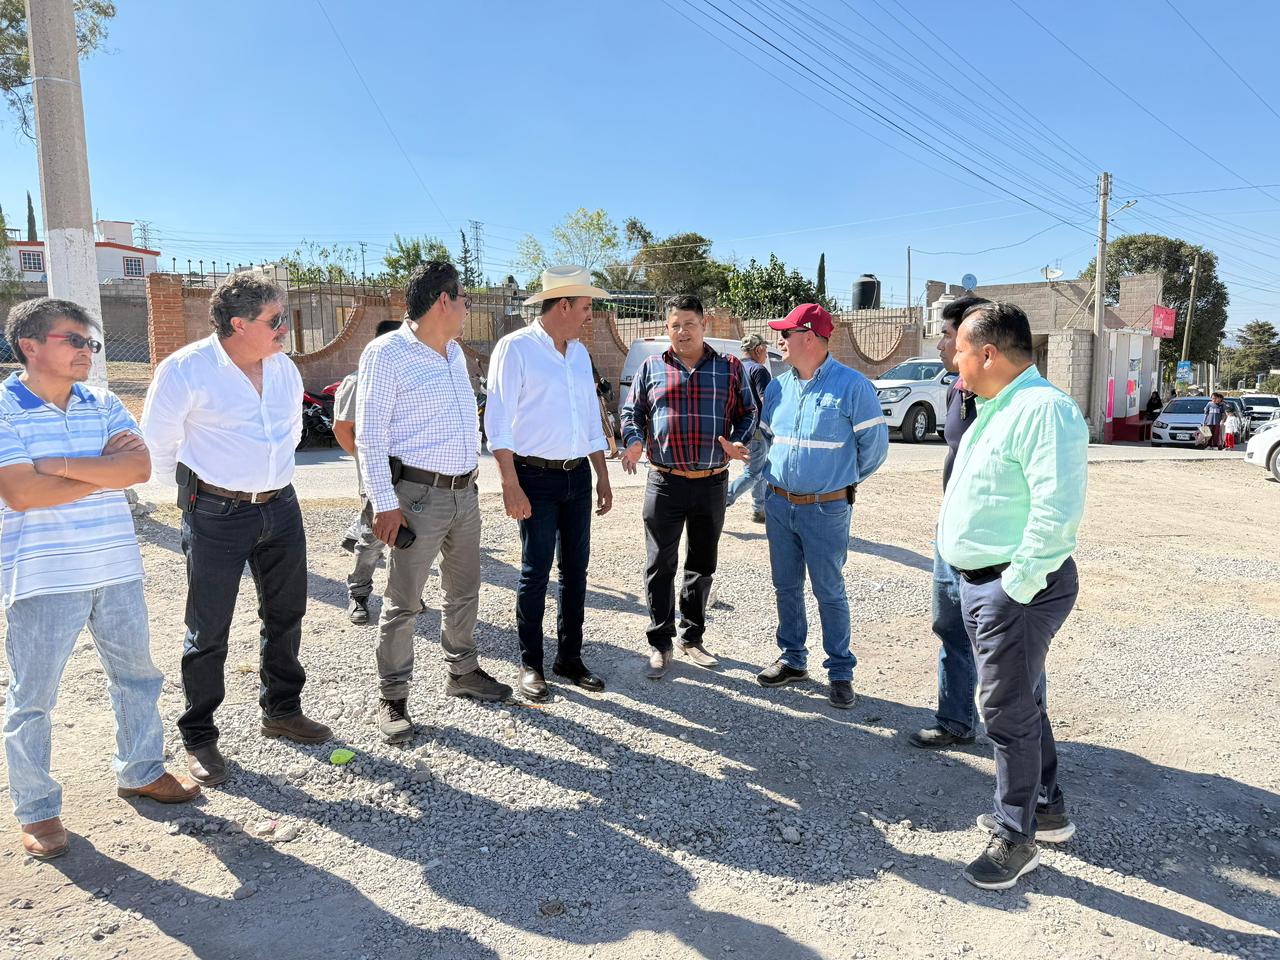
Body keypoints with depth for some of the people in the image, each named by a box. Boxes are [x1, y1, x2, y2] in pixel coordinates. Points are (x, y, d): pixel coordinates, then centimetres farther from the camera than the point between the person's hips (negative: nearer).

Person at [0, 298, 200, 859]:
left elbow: (140, 468, -9)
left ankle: (140, 771, 35)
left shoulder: (103, 405, 5)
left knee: (136, 675, 16)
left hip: (117, 569, 5)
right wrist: (104, 469, -12)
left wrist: (59, 463, -17)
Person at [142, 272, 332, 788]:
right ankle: (199, 739, 20)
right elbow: (157, 445, -3)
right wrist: (199, 487, 5)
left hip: (281, 508, 6)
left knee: (285, 616, 16)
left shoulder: (284, 368, 4)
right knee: (209, 631, 4)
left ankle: (281, 710, 35)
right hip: (216, 515, -6)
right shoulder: (185, 370, -14)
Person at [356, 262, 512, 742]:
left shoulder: (455, 352, 12)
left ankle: (462, 671, 35)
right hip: (419, 496, -8)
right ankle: (392, 698, 13)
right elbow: (369, 435, -14)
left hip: (465, 491, 8)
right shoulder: (386, 353, -11)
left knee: (464, 590, 18)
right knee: (403, 603, 1)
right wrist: (384, 503, -18)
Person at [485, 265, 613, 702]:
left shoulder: (579, 353, 13)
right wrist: (510, 484, -17)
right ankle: (530, 664, 14)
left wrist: (602, 477, 15)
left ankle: (569, 658, 22)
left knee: (575, 569, 10)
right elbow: (498, 421, -12)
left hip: (578, 476, 7)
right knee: (535, 571, 0)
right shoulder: (515, 348, -8)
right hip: (536, 477, -6)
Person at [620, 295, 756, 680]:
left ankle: (692, 638, 29)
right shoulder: (651, 368, 6)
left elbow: (747, 413, 10)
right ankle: (660, 644, 15)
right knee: (661, 565, 3)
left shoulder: (730, 368, 6)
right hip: (665, 485, -1)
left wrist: (738, 442, -10)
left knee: (702, 566, 13)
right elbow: (631, 411, 9)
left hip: (712, 484, 1)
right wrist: (633, 440, -11)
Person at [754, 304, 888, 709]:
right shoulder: (778, 386, 5)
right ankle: (792, 659, 29)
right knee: (786, 587, 14)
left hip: (826, 509, -5)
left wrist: (847, 479, 7)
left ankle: (841, 671, 16)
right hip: (778, 505, 6)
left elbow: (874, 442, -4)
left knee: (829, 592, 3)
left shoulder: (852, 385, -12)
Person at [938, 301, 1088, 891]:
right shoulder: (995, 410, 13)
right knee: (1021, 703, 21)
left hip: (1018, 589, -10)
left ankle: (1015, 837, 17)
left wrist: (1017, 586, -23)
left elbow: (1058, 510, -28)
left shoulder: (1044, 409, -20)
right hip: (980, 582, 10)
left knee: (1009, 713, 1)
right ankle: (1047, 807, 38)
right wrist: (984, 586, 15)